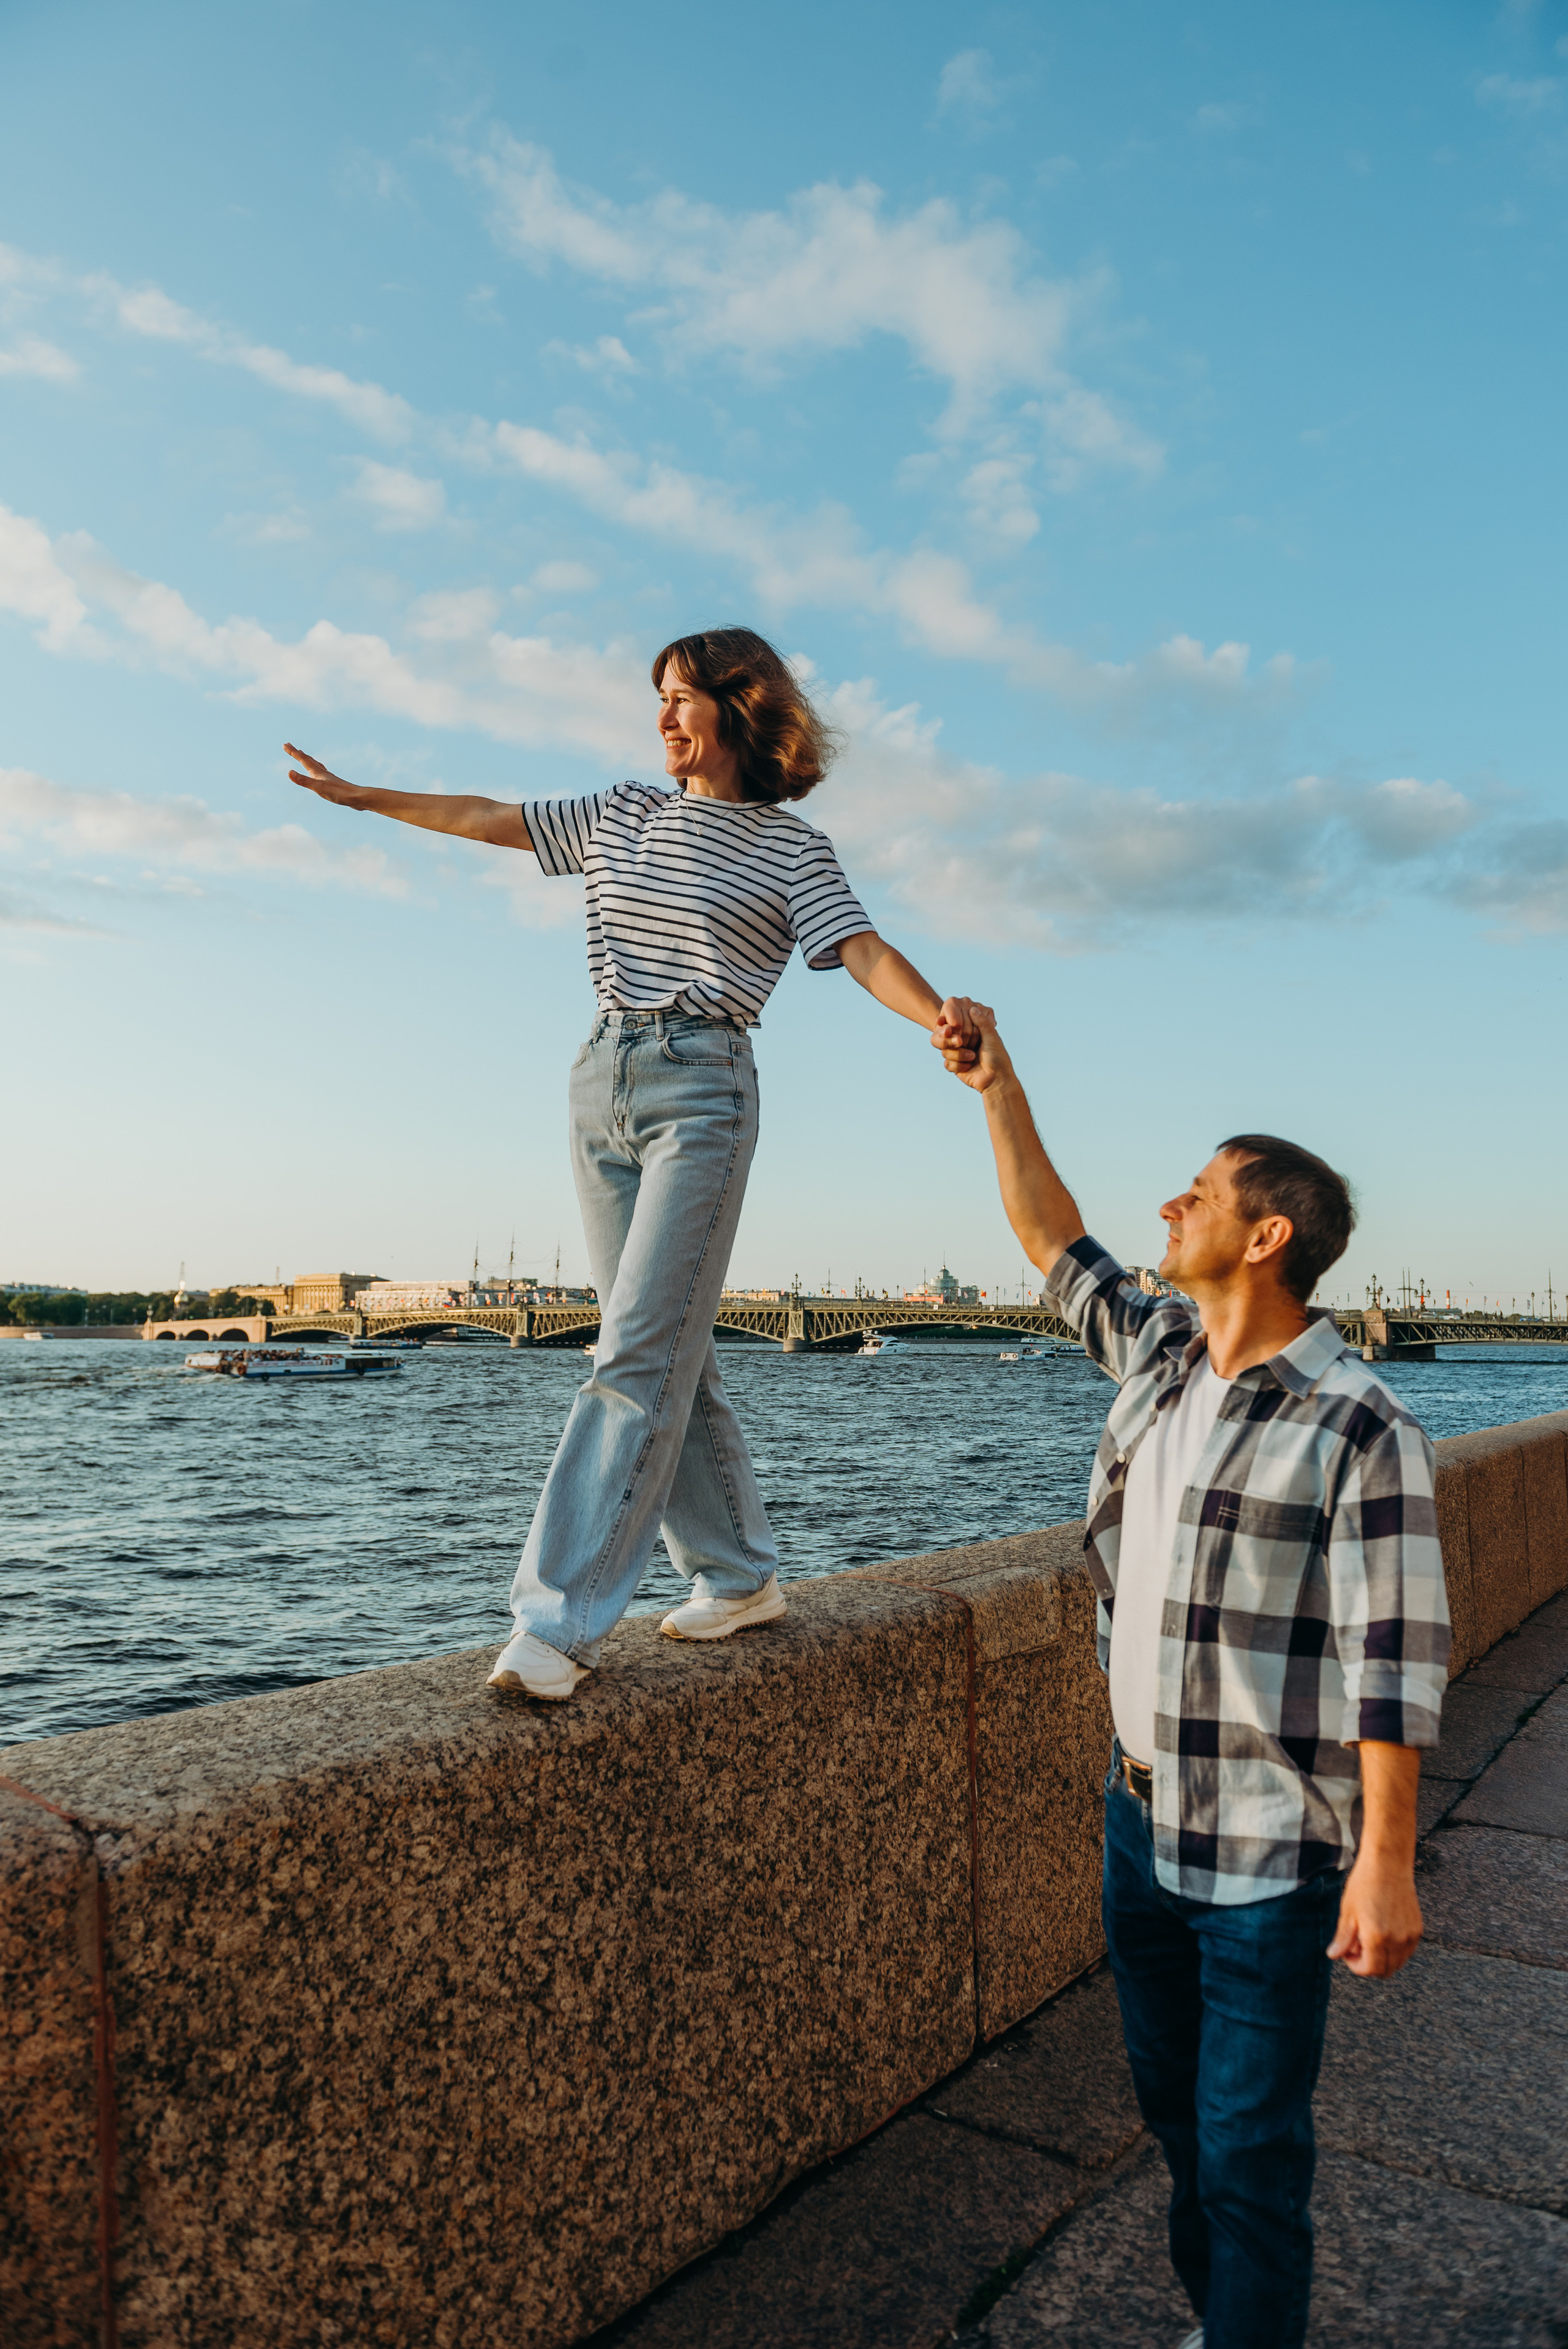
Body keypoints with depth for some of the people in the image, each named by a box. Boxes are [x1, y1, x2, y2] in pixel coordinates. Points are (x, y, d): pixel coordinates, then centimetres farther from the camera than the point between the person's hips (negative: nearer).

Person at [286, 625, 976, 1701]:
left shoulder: (792, 847, 3)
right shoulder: (624, 814, 17)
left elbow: (865, 951, -11)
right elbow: (495, 819, 25)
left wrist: (941, 1016, -31)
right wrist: (368, 796, 30)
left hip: (703, 1087, -6)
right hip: (604, 1079, 6)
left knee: (641, 1353, -13)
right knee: (673, 1353, 7)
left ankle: (562, 1620, -12)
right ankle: (740, 1578, 20)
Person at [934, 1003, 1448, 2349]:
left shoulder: (1359, 1430, -20)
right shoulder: (1161, 1352, 1)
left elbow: (1394, 1660, -19)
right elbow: (1057, 1244, 12)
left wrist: (1387, 1861, -20)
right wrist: (999, 1090, 9)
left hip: (1272, 1850, -7)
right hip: (1144, 1815, 7)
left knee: (1252, 2148, 6)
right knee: (1175, 2104, 24)